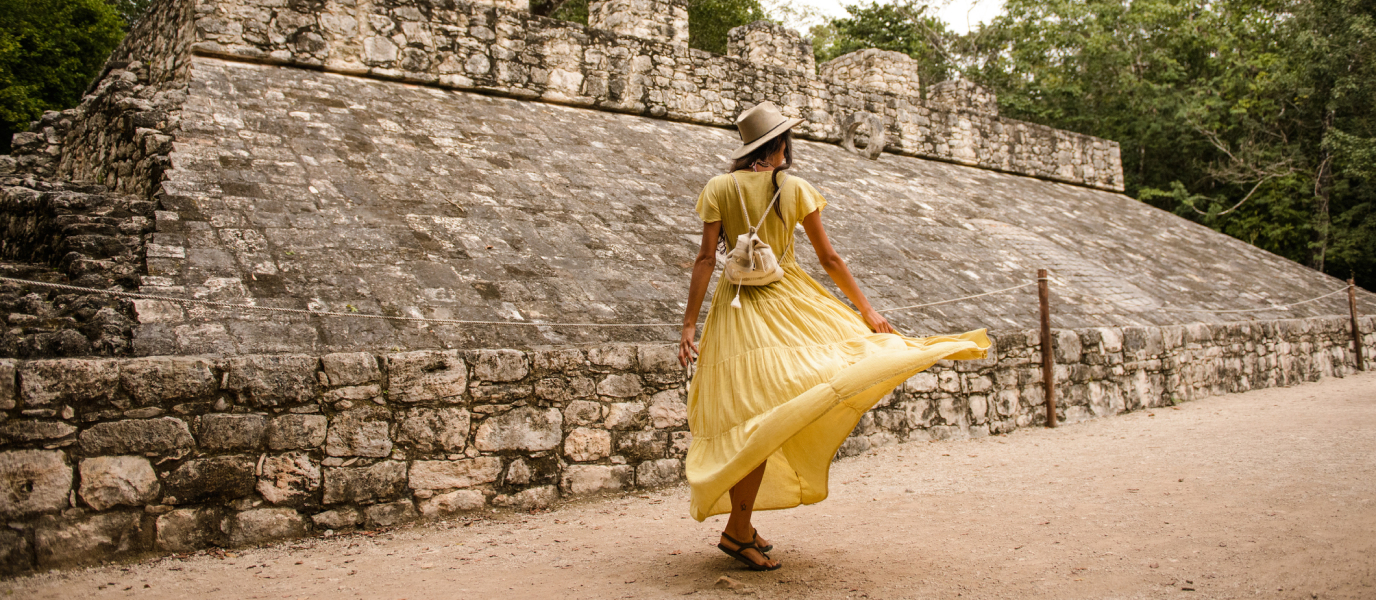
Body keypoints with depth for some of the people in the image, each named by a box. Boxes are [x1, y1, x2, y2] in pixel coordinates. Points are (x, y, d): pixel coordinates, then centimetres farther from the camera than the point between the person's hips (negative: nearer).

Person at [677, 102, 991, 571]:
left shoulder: (717, 189, 2)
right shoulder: (795, 189, -1)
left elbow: (706, 259, -4)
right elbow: (828, 258, 1)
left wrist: (690, 325, -4)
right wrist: (866, 309, 9)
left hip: (735, 305, 3)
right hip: (784, 300, -3)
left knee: (756, 419, 10)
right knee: (763, 418, -2)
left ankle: (741, 523, 16)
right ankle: (737, 531, -5)